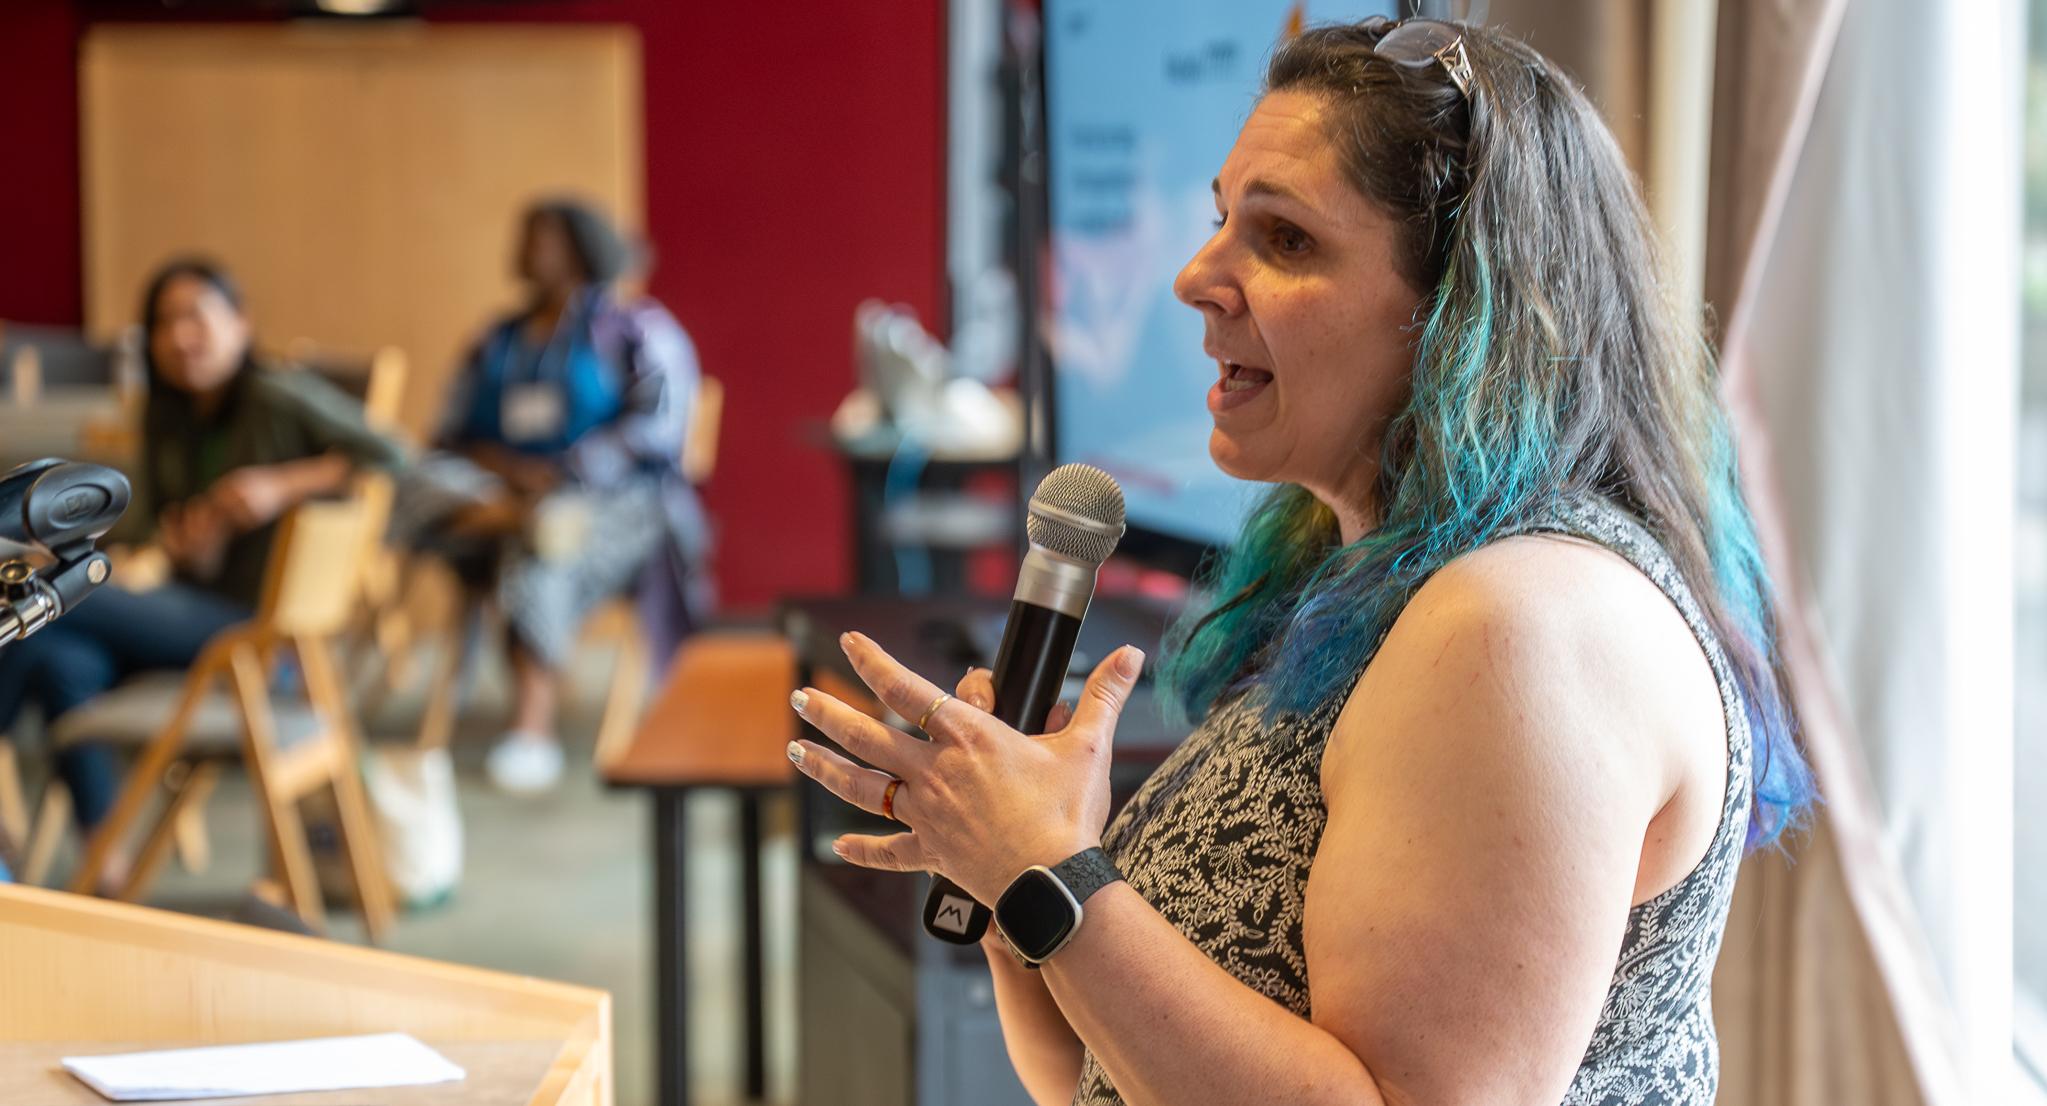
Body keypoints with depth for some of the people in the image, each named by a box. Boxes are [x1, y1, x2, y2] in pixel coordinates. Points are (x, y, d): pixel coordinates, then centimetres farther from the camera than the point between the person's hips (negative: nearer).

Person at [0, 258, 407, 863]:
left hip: (255, 626, -7)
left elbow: (389, 456, -14)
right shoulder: (167, 422, 13)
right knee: (66, 663, -25)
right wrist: (166, 545, -10)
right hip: (194, 610, 7)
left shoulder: (278, 399, -8)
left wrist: (281, 486, -22)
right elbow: (142, 523, 13)